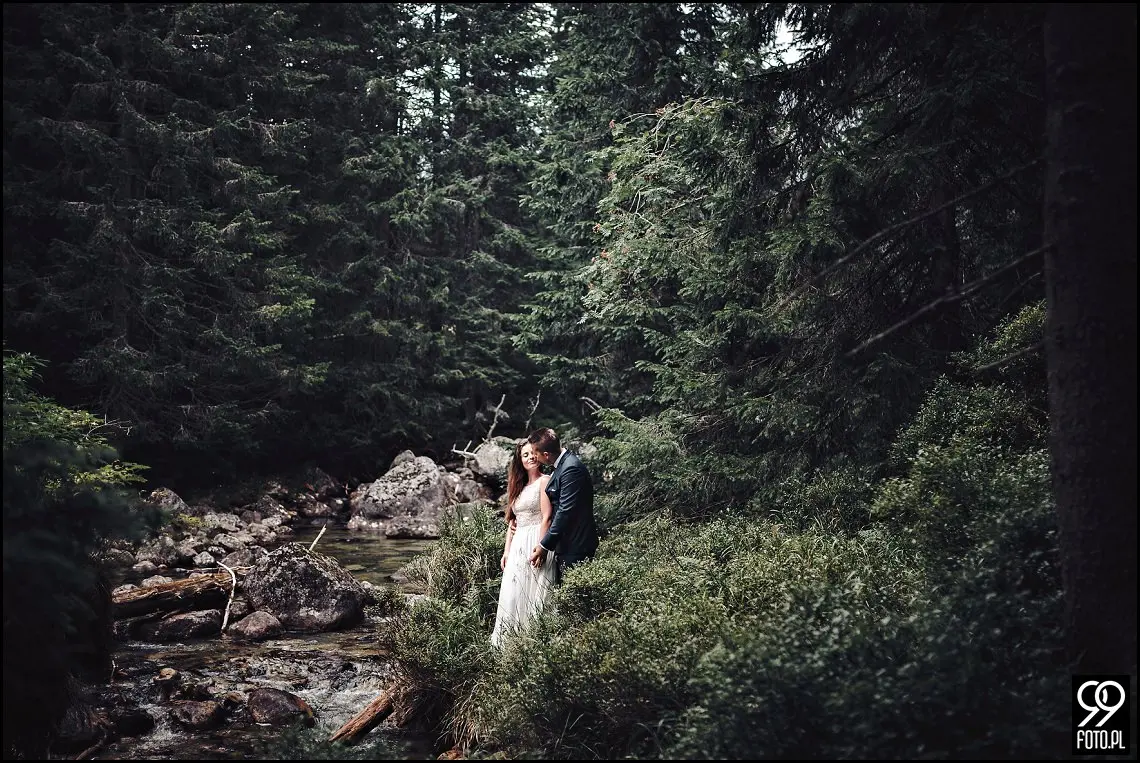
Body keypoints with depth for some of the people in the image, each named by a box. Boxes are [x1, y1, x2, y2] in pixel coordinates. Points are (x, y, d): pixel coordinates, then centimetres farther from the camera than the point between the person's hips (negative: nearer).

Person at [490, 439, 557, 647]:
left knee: (533, 595, -7)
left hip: (535, 543, -7)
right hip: (517, 547, 7)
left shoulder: (544, 481, -4)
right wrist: (506, 551, 12)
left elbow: (547, 518, -12)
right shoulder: (518, 486, 19)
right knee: (512, 596, 5)